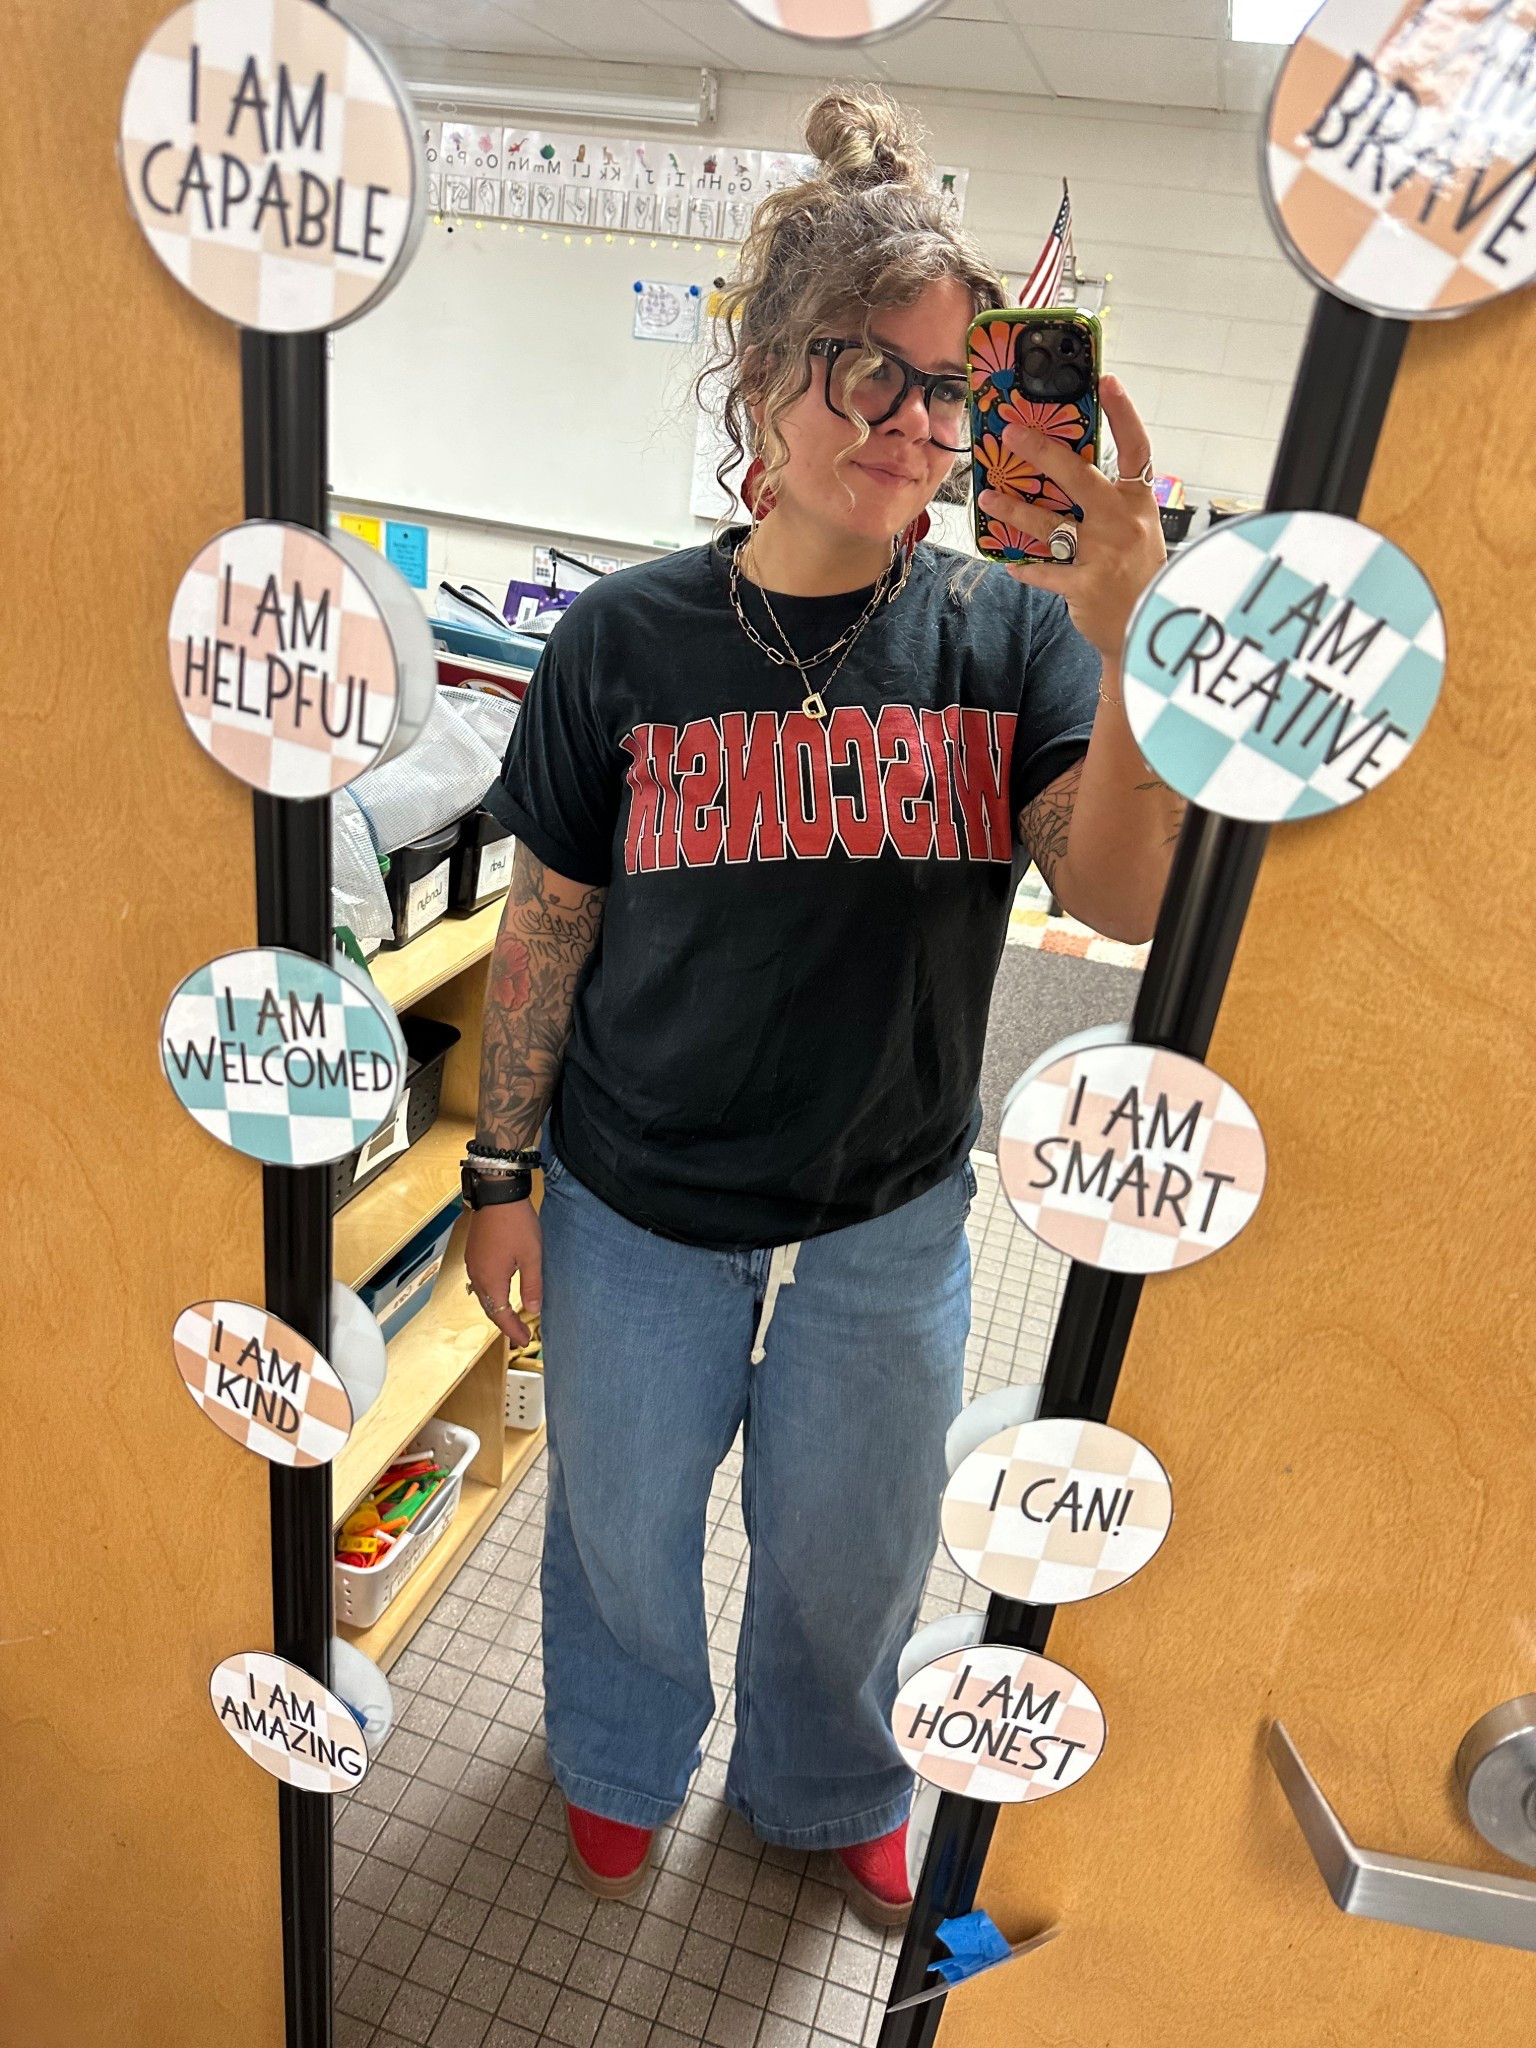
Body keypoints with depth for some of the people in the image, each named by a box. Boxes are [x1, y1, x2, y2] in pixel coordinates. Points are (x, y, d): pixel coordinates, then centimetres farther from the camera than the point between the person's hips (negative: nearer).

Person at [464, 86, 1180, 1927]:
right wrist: (499, 1174, 0)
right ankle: (621, 1759, 58)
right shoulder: (625, 641, -10)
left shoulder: (1008, 637, -8)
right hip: (635, 1216, 0)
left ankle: (826, 1791, 57)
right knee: (623, 1525, 23)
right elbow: (548, 927, -4)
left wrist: (1131, 644, -35)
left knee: (852, 1552, 23)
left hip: (888, 1225, 1)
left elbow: (1127, 899, -20)